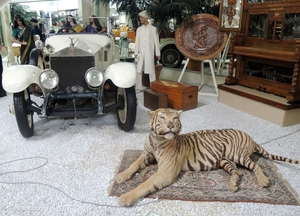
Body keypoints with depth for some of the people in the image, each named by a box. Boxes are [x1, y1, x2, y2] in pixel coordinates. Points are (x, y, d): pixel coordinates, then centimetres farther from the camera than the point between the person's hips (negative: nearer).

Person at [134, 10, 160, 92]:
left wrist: (158, 54, -3)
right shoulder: (139, 29, 10)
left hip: (149, 53, -4)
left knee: (151, 71, -1)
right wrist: (136, 53, 1)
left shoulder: (153, 29, 0)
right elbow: (137, 42, 9)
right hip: (141, 53, 4)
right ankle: (139, 87, 12)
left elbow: (156, 42, 0)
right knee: (139, 70, 4)